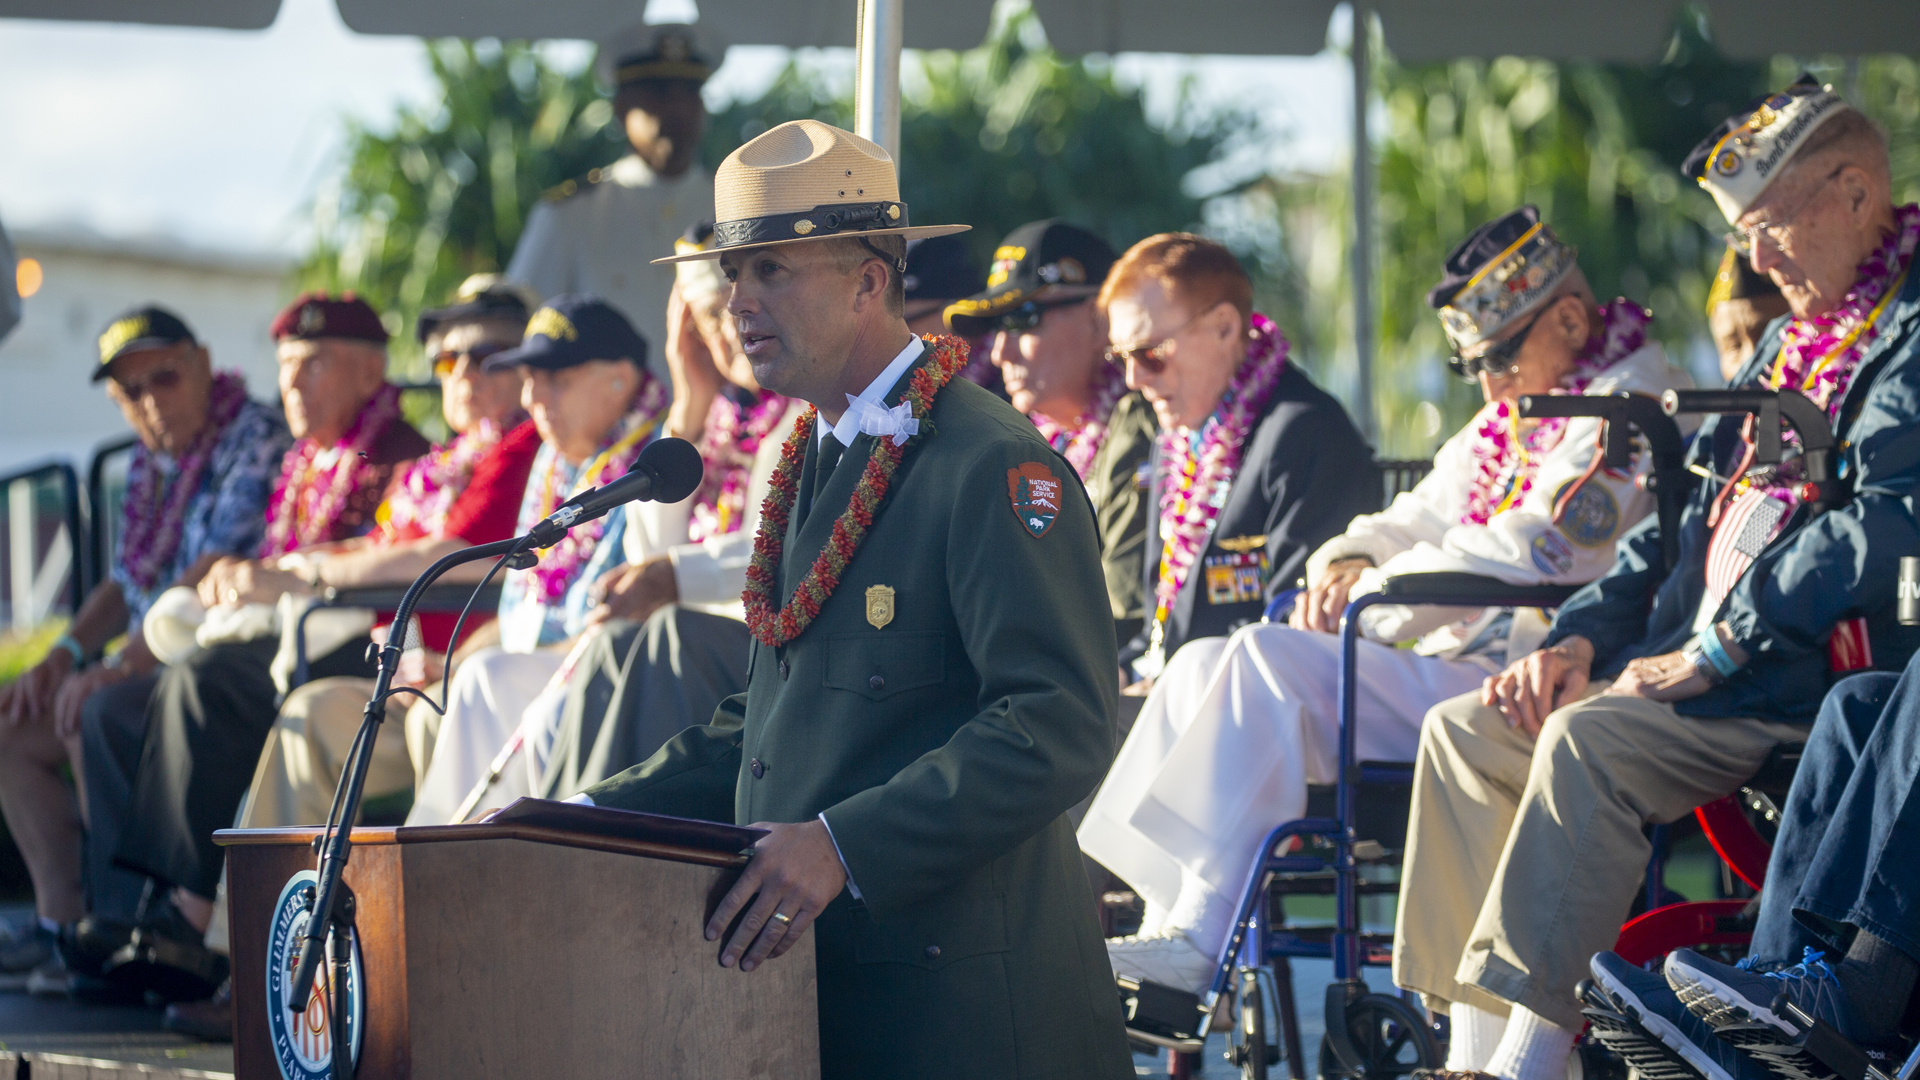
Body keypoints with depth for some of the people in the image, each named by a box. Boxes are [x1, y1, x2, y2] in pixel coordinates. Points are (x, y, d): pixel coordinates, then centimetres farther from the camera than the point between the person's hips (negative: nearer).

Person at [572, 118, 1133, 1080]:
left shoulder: (997, 468, -12)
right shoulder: (814, 465, 17)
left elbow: (1061, 728, -22)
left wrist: (846, 846, -28)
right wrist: (596, 819, 10)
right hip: (806, 981, 8)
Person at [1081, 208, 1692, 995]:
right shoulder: (1503, 426, 24)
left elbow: (1521, 554, -17)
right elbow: (1416, 521, 24)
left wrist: (1364, 600, -11)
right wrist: (1349, 563, -1)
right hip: (1449, 666, 10)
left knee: (1266, 661, -24)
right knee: (1206, 666, -4)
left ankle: (1202, 939, -26)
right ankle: (1173, 933, -15)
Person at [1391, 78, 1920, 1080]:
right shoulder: (1797, 337, 23)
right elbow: (1696, 512, 26)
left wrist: (1714, 651, -19)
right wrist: (1585, 634, 10)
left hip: (1828, 679, -10)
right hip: (1710, 665, 10)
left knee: (1586, 742, -31)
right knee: (1465, 729, -1)